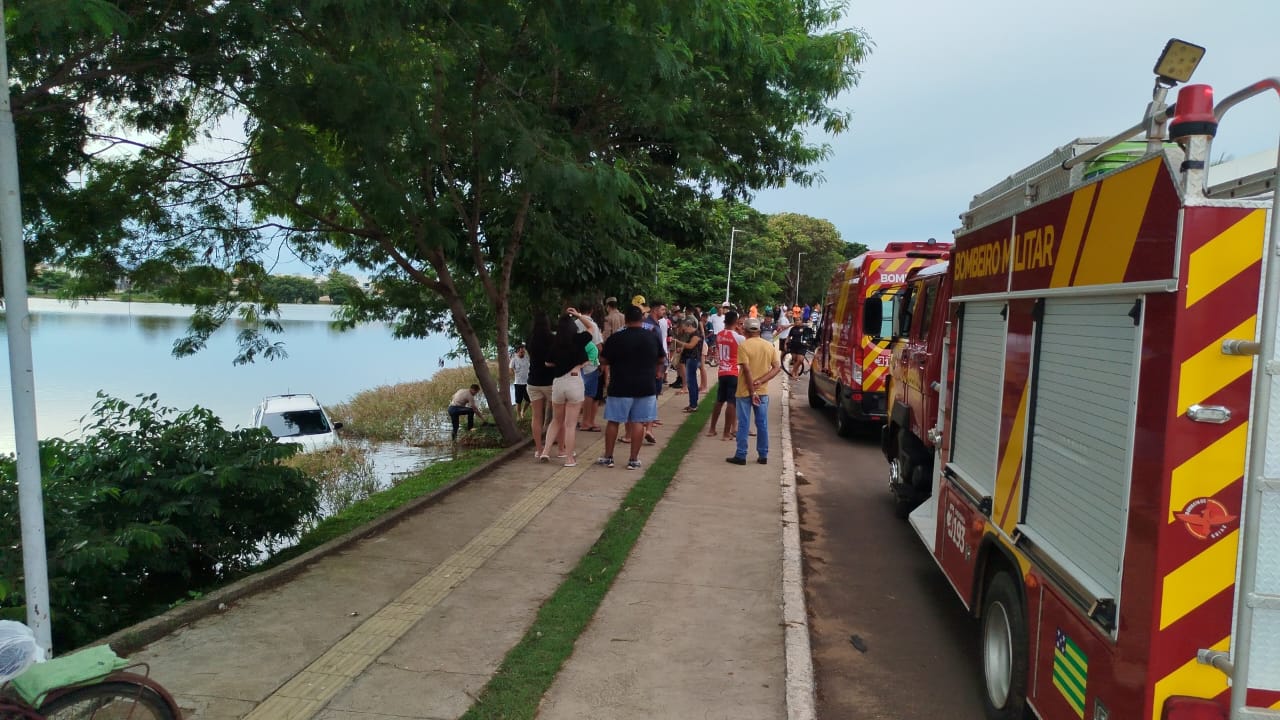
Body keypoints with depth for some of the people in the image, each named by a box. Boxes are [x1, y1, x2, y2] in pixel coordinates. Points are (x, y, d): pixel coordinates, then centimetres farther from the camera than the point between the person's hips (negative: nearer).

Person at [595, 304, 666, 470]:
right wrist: (658, 371, 33)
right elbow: (661, 360, 14)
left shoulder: (615, 338, -8)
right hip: (645, 387, 2)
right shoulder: (653, 337, 1)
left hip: (620, 387, -2)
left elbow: (603, 361, -2)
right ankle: (634, 460, 8)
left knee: (613, 421, 9)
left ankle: (608, 457, 17)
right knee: (638, 422, 6)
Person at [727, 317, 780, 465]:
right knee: (762, 424, 10)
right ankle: (763, 456, 15)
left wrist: (752, 392, -14)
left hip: (745, 392, -4)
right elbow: (777, 368, -1)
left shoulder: (744, 346, -12)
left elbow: (747, 370, -18)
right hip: (763, 391, 4)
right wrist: (760, 382, -9)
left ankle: (741, 456, 7)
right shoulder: (769, 346, 4)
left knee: (744, 424, 2)